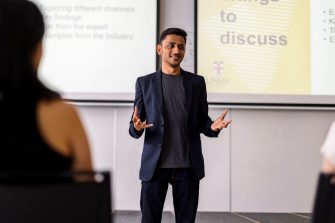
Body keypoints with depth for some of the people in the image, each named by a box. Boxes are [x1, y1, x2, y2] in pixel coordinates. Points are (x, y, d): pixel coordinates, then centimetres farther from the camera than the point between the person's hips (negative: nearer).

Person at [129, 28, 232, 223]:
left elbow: (202, 120, 12)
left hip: (188, 165, 1)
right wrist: (136, 127, -18)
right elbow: (135, 127, 6)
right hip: (155, 165, -1)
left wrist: (213, 127, -11)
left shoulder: (197, 82, 9)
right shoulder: (145, 82, 6)